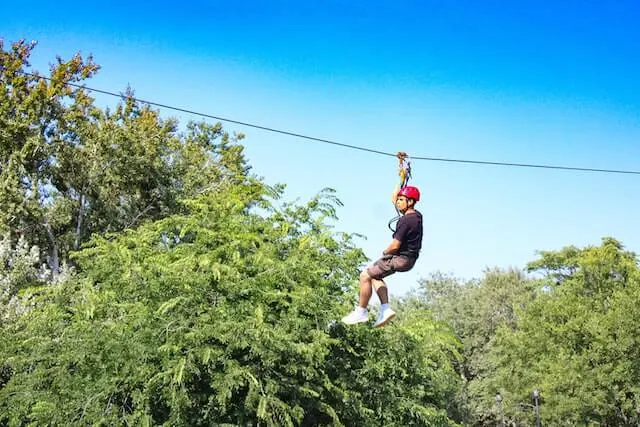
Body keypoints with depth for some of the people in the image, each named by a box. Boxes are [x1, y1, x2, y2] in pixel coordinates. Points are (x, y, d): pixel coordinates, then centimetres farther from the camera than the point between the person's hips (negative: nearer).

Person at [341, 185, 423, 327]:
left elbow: (395, 246, -24)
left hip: (401, 258, -10)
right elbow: (393, 199, 23)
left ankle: (361, 312, 6)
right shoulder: (417, 215, 5)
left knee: (365, 276, -5)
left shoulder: (406, 221, -24)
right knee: (374, 275, 21)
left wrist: (385, 252, -5)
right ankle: (385, 309, 12)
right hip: (409, 258, 10)